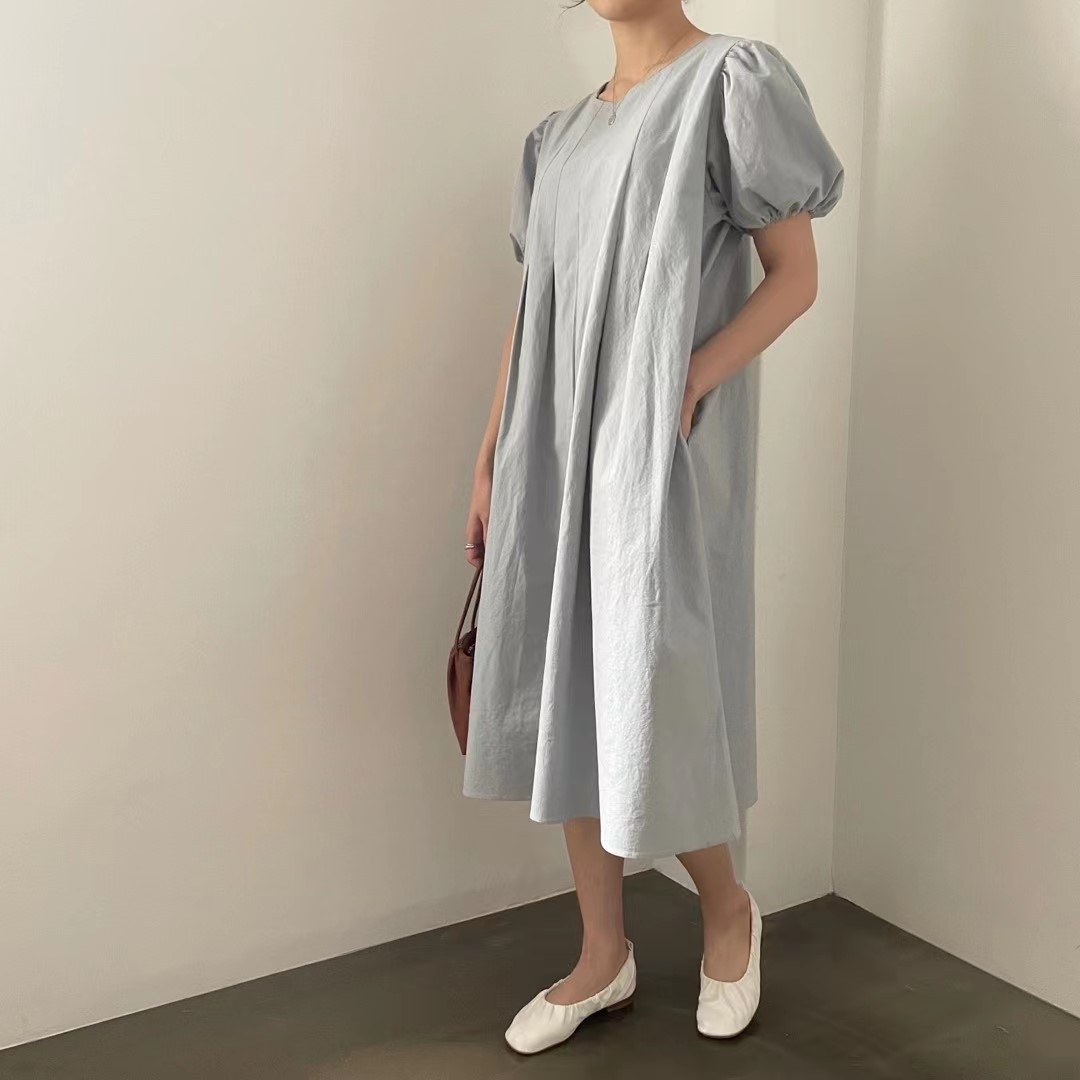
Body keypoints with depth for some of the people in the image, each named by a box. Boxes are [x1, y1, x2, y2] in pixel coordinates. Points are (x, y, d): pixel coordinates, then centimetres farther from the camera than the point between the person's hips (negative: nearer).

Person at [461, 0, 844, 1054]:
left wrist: (686, 385, -20)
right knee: (566, 697, 7)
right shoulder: (559, 136, 16)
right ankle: (604, 954, 23)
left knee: (646, 706, -4)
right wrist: (490, 462, 13)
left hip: (661, 456, -6)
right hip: (558, 454, 6)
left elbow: (796, 275, -6)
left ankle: (728, 913, 25)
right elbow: (534, 315, 16)